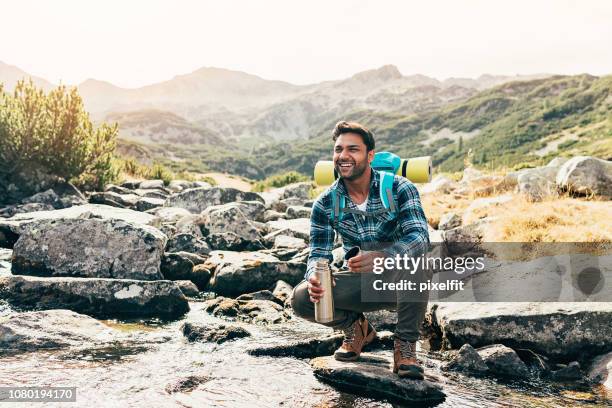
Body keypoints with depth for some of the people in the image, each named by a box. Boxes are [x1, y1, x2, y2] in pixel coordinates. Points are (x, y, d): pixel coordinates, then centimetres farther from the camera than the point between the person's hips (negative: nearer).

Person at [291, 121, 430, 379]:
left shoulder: (399, 189, -16)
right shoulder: (325, 203, -6)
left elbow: (419, 236, -30)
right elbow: (319, 253, -8)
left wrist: (382, 257, -50)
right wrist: (314, 277, -34)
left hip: (399, 280, -2)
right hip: (360, 285, 3)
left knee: (415, 257, -37)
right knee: (302, 298, -21)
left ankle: (405, 345, -18)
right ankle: (356, 327, 11)